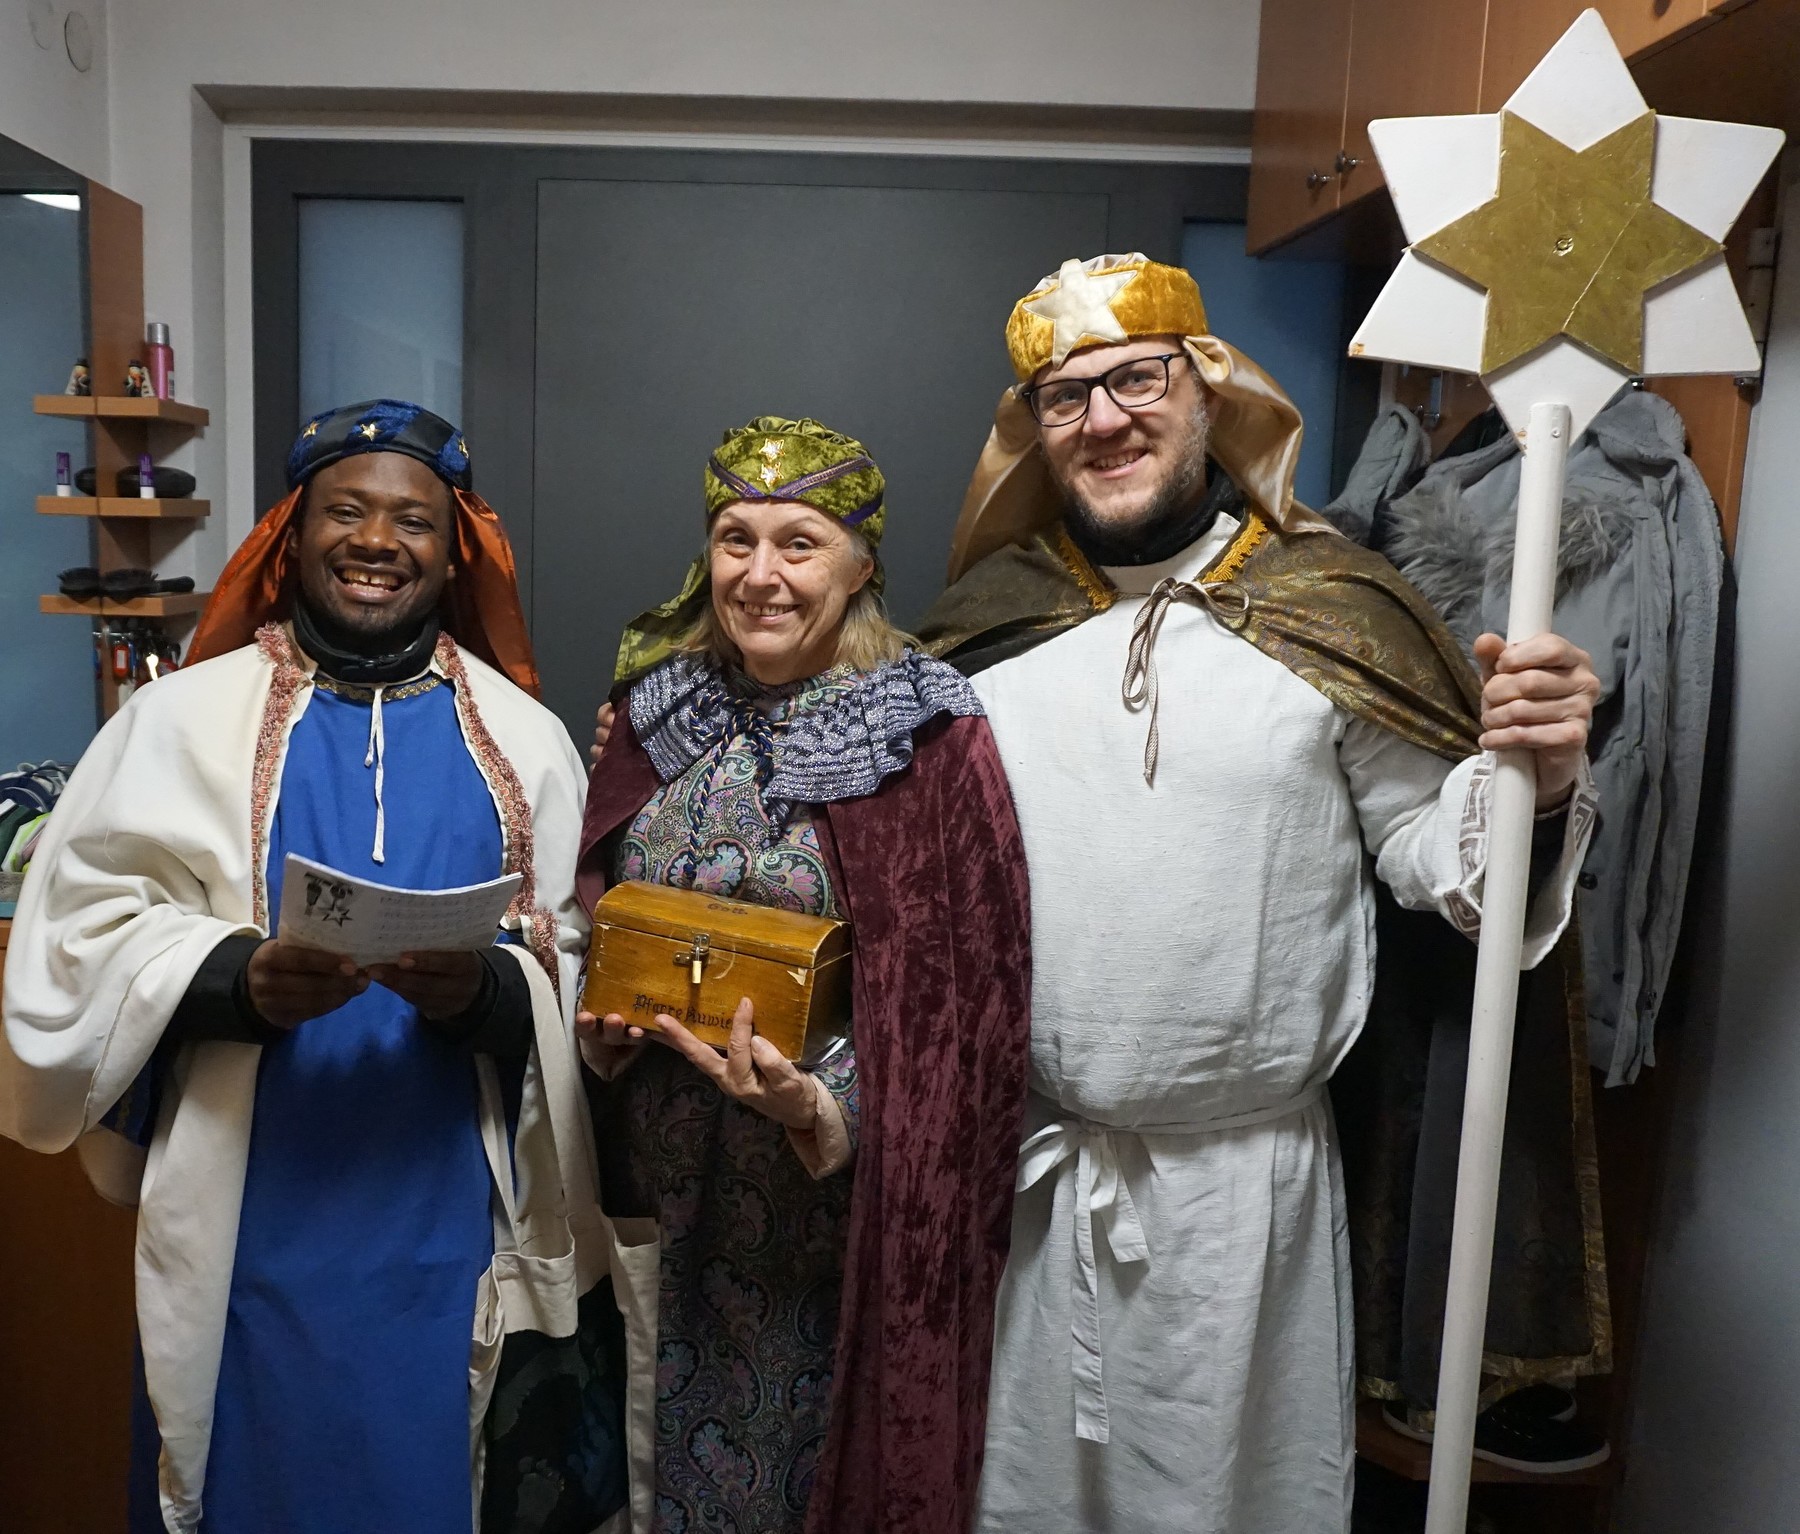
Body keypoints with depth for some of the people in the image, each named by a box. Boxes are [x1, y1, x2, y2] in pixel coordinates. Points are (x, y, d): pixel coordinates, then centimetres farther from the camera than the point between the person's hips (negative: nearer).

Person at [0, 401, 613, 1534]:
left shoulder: (523, 737, 3)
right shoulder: (183, 717, 0)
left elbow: (571, 959, 1)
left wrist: (485, 992, -20)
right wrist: (237, 976, -20)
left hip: (450, 1217, 1)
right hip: (247, 1214, 0)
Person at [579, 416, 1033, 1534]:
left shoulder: (928, 736, -12)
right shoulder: (663, 711, 4)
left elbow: (960, 993, -12)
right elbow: (595, 915, 14)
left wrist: (816, 1106, -24)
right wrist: (600, 1021, -5)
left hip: (839, 1195, -4)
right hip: (665, 1184, 4)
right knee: (674, 1437, 19)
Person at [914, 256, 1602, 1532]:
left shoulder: (1329, 607, -7)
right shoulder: (985, 617, 1)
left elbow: (1433, 849, -5)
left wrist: (1536, 782, -22)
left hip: (1247, 1180, -2)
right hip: (1016, 1166, 3)